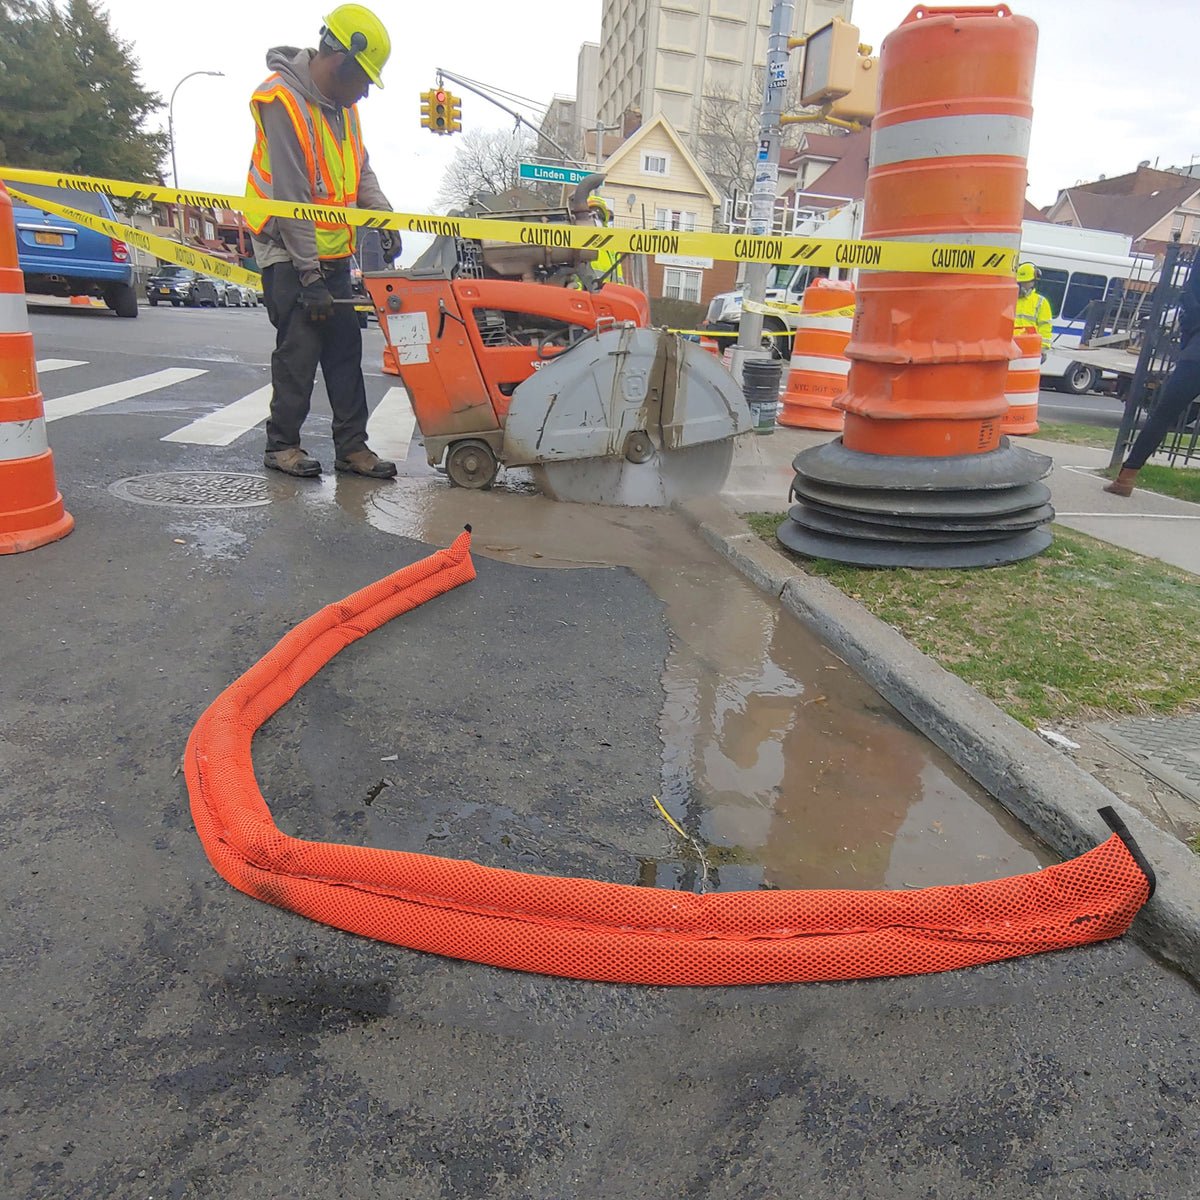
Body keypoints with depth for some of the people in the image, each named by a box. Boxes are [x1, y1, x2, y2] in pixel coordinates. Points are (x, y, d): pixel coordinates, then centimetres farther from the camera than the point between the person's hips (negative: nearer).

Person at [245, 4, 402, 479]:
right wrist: (309, 277, -21)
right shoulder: (282, 101, -16)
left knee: (346, 349, 4)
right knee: (299, 351, -6)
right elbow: (290, 198, -20)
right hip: (289, 255, -8)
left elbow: (359, 169, 16)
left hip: (332, 253, 8)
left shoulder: (342, 105, 10)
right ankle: (281, 445, 7)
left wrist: (383, 216, -4)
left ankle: (352, 446, 10)